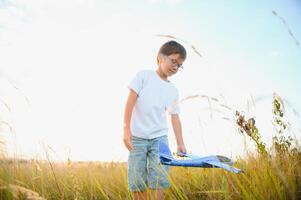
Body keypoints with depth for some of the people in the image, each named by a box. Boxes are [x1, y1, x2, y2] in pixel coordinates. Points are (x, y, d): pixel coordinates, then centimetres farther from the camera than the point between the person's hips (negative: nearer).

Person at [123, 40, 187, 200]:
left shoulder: (173, 90, 12)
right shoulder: (143, 75, 1)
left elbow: (175, 117, 14)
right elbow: (130, 102, -6)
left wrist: (180, 143, 8)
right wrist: (126, 129, -14)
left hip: (159, 138, 3)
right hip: (137, 137, -3)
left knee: (159, 182, -7)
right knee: (137, 184, 0)